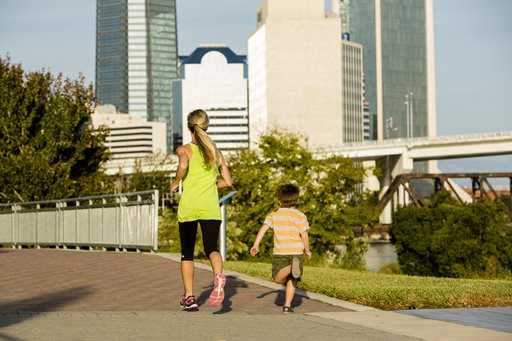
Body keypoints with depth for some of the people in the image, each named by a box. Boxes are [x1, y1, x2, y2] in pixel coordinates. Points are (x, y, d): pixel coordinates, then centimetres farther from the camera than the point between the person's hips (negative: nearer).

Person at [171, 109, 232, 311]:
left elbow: (183, 165, -22)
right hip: (211, 208, 2)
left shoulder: (184, 149, 1)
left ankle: (189, 296, 12)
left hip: (188, 208, -2)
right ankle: (218, 275, -33)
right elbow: (227, 181, 12)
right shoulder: (215, 152, 12)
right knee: (211, 248, 0)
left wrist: (175, 183, -4)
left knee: (187, 253, 11)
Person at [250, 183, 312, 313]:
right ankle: (287, 305, 1)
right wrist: (307, 250, 10)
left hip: (279, 252, 1)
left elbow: (263, 228, -3)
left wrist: (256, 245, -2)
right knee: (292, 280, 9)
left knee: (278, 278, 6)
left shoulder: (274, 215, 6)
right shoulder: (300, 216, 0)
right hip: (296, 251, 0)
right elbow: (304, 235, -4)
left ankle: (291, 268, -24)